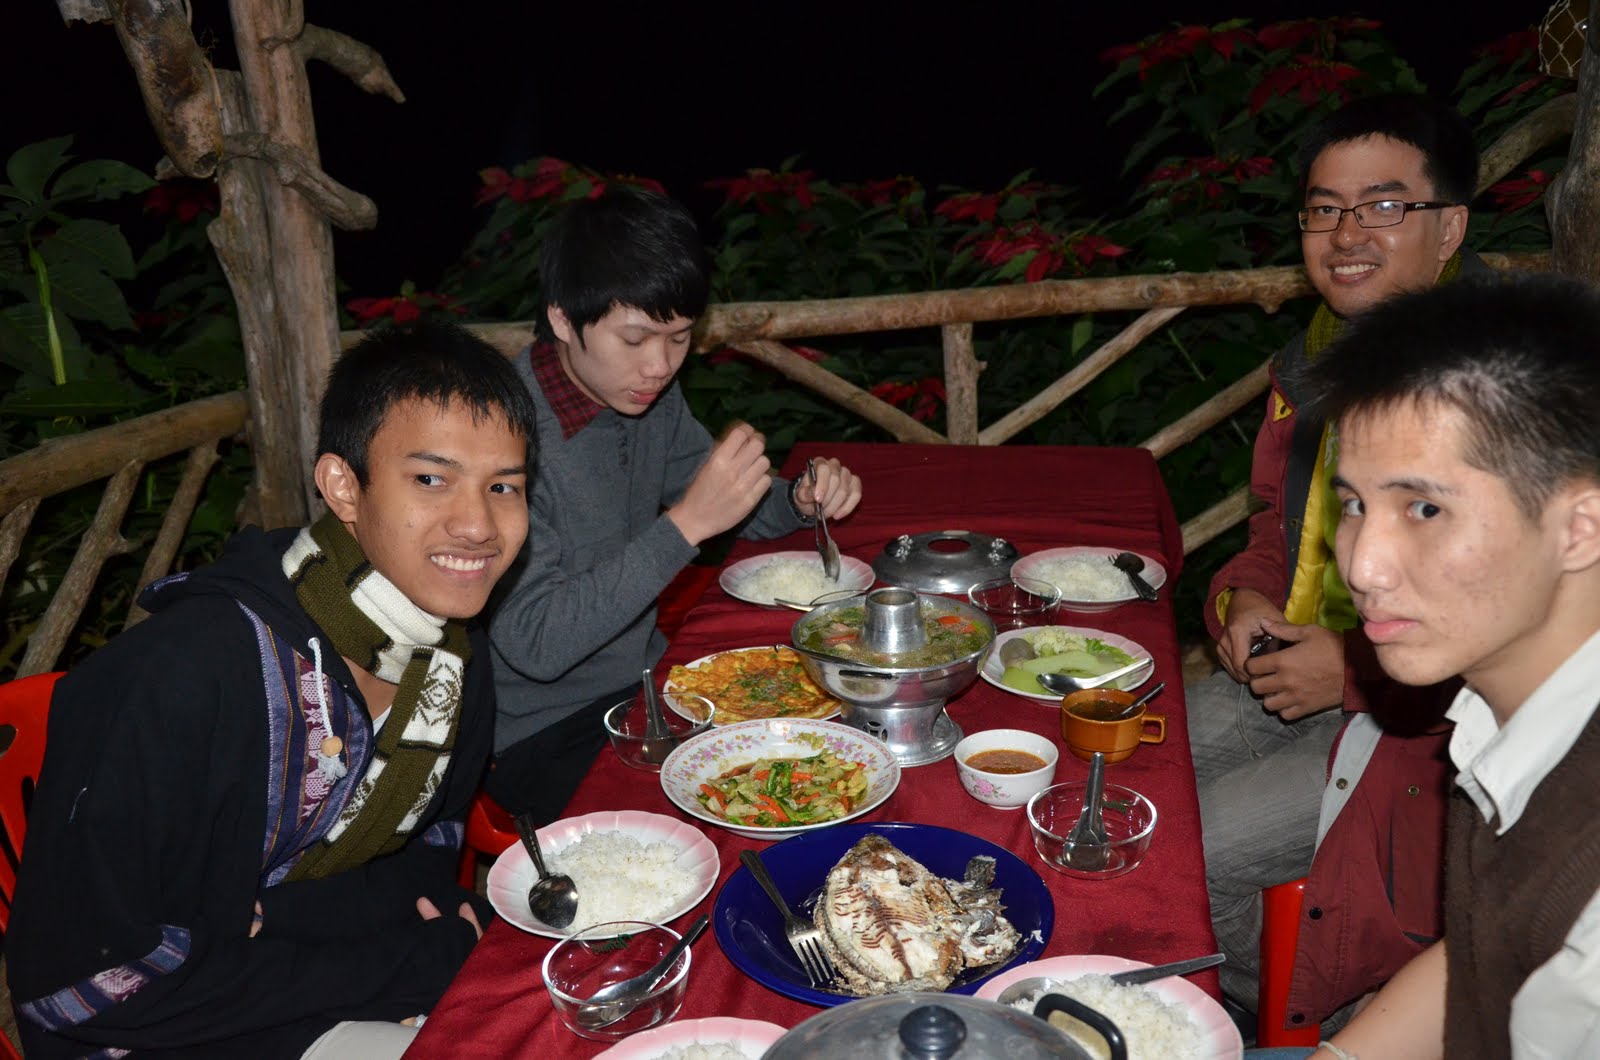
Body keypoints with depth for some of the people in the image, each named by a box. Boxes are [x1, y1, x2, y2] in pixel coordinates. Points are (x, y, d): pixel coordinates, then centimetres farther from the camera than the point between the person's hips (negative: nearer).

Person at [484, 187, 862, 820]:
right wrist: (687, 524, -32)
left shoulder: (648, 394, -1)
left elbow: (724, 505, 16)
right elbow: (535, 643, -28)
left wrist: (801, 500, -6)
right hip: (541, 737, -7)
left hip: (646, 683, 7)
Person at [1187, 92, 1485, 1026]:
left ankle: (1292, 1019, 17)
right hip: (1303, 667, 8)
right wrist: (1248, 597, -1)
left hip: (1427, 716, -8)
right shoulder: (1317, 354, 6)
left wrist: (1354, 668, -21)